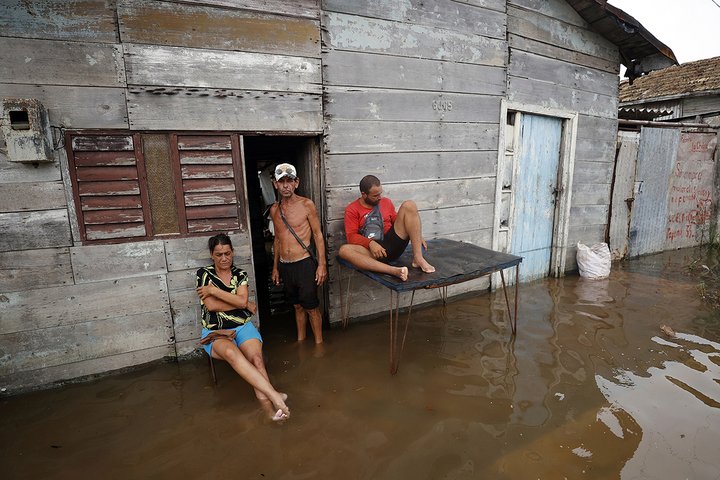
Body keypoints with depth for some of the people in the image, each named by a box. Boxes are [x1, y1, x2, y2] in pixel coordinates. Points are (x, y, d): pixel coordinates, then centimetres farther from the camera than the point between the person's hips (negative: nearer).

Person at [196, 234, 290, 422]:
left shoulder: (240, 274, 11)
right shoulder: (204, 274, 4)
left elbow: (242, 301, -6)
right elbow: (211, 305, -8)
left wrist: (213, 290, -8)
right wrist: (247, 305, 0)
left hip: (242, 326, 3)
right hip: (215, 331, -3)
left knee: (256, 357, -29)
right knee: (231, 353, -37)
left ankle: (267, 403, -41)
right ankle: (274, 395, -47)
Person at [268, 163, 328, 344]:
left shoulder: (306, 204, -7)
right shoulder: (274, 209, 8)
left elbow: (317, 234, -5)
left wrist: (322, 264, -11)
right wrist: (275, 266, 18)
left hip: (304, 263, -5)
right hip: (284, 266, 5)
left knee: (311, 307, 3)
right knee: (297, 305, 18)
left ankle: (318, 342, 20)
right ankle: (300, 340, 34)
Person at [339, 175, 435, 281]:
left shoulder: (386, 202, 15)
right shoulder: (352, 210, 3)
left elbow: (397, 221, 22)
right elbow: (351, 236, -6)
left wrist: (417, 235, 7)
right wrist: (370, 243, -24)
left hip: (393, 244, 3)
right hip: (374, 251, -3)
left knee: (409, 205, -12)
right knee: (344, 250, -33)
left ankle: (418, 258, -22)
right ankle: (394, 270, -46)